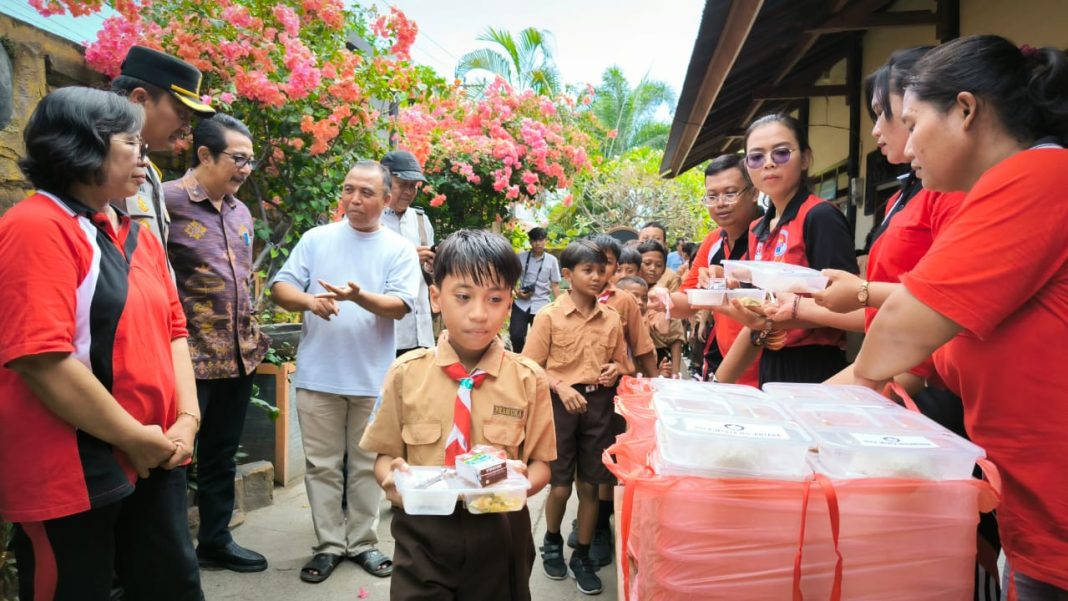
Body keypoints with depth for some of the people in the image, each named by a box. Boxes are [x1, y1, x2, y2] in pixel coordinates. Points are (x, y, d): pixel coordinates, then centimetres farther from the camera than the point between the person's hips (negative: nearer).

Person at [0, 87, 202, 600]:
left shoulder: (139, 236, 11)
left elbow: (172, 329, 12)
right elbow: (42, 360, -23)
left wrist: (187, 418, 0)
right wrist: (135, 438, -16)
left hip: (155, 459, 8)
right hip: (69, 475, -7)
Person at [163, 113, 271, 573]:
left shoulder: (241, 212, 12)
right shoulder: (166, 201, -12)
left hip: (238, 357, 8)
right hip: (187, 357, -7)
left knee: (221, 456, 18)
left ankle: (216, 540, 33)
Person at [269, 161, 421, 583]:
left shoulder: (399, 249, 1)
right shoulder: (315, 239, 6)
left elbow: (400, 306, -10)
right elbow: (280, 288, 1)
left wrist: (359, 296, -27)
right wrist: (308, 300, -20)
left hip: (373, 378, -1)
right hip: (318, 375, 1)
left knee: (367, 465, 11)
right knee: (322, 465, 9)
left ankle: (362, 542, 25)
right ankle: (328, 544, 22)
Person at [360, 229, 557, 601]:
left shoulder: (528, 379, -4)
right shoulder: (406, 374, -4)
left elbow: (540, 463, 0)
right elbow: (385, 455, 4)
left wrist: (523, 482, -22)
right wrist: (392, 479, -18)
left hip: (498, 537, 1)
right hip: (422, 535, 0)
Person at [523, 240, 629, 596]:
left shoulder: (611, 319, 5)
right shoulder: (549, 316, -5)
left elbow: (622, 363, 16)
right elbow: (532, 368, -4)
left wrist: (616, 370, -7)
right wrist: (562, 387, -19)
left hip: (599, 404, 3)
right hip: (561, 403, -3)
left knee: (590, 486, 10)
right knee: (560, 486, 5)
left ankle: (582, 557, 29)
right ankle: (552, 543, 36)